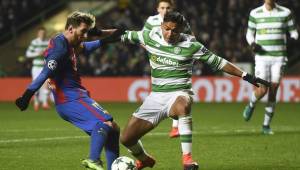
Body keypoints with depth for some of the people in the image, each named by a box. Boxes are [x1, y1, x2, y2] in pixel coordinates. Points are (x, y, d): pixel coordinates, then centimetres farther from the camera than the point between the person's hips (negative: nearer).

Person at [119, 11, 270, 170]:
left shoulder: (191, 45, -7)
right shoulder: (151, 36, -1)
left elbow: (217, 62, -2)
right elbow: (126, 35, 15)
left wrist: (245, 76, -4)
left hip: (179, 94, -4)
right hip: (156, 96, 4)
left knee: (182, 106, -43)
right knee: (126, 138, 0)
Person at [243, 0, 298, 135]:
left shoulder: (285, 13, 4)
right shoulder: (255, 13, 3)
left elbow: (293, 31, 11)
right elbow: (249, 33, 12)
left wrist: (294, 38, -12)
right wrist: (253, 44, -9)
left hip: (279, 58, 1)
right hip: (262, 57, -1)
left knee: (273, 91, -2)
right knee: (263, 90, -11)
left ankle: (266, 126, 9)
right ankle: (251, 105, 25)